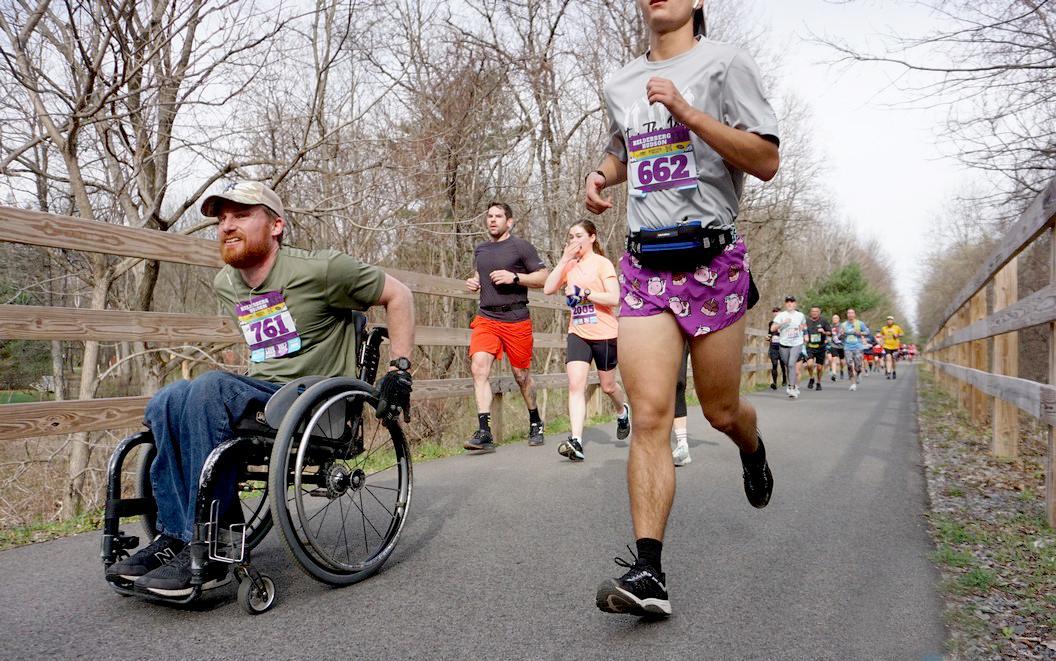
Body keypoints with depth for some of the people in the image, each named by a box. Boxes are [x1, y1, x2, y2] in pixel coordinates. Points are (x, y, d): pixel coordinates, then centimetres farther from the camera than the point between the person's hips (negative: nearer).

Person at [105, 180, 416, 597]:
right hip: (262, 392, 7)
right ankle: (174, 537, -15)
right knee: (166, 402, -18)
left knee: (210, 388, -30)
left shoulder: (317, 269, -9)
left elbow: (398, 295, -3)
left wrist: (400, 369, -8)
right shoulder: (225, 285, 13)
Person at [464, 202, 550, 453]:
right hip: (486, 318, 4)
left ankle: (535, 422, 31)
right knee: (479, 366, -18)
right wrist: (472, 282, 11)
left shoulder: (521, 246, 1)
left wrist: (514, 277, -15)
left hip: (516, 319, -3)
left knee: (521, 374, 7)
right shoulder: (480, 250, 17)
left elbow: (544, 278, -2)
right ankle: (484, 432, -20)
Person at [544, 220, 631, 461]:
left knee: (607, 386, 13)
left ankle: (623, 411, 47)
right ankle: (576, 442, -18)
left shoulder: (602, 263, -7)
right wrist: (564, 260, -9)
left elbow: (614, 298, -15)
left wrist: (585, 293, -22)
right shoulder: (569, 265, 8)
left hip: (604, 333, -3)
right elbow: (548, 288, -6)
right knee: (575, 385, -13)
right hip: (578, 333, 3)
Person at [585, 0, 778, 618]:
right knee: (650, 416, -10)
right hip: (644, 264, 3)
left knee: (721, 411, 9)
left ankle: (754, 451, 46)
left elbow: (767, 161, -6)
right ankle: (649, 572, -8)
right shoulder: (620, 84, 17)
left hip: (711, 259, -3)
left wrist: (687, 111, -15)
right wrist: (602, 175, 11)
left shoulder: (725, 62, 2)